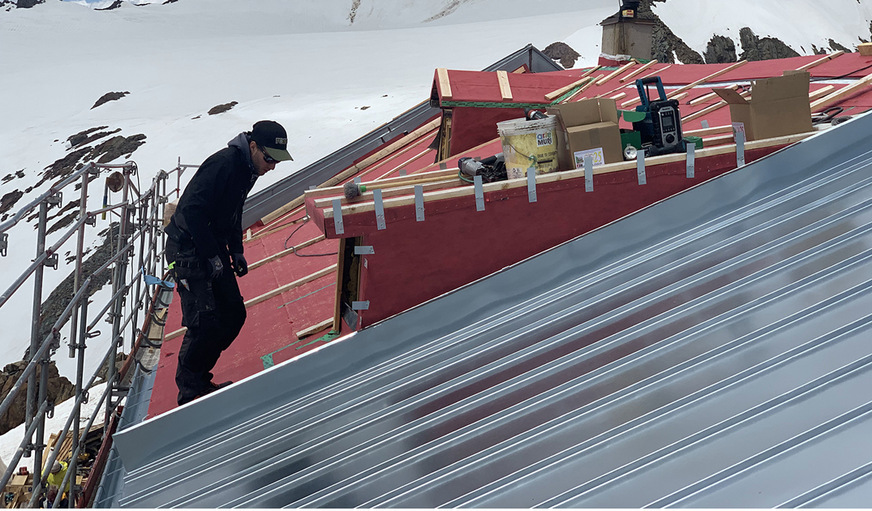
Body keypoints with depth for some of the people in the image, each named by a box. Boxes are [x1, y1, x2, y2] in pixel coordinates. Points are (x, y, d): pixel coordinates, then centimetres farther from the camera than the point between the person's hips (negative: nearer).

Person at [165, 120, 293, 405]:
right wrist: (211, 256, -21)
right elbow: (193, 211, -26)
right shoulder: (224, 164, -22)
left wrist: (236, 251, 12)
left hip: (213, 246, 10)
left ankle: (201, 379, 21)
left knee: (233, 315, 9)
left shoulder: (248, 168, 8)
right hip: (188, 250, -9)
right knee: (204, 322, -12)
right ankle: (190, 393, 2)